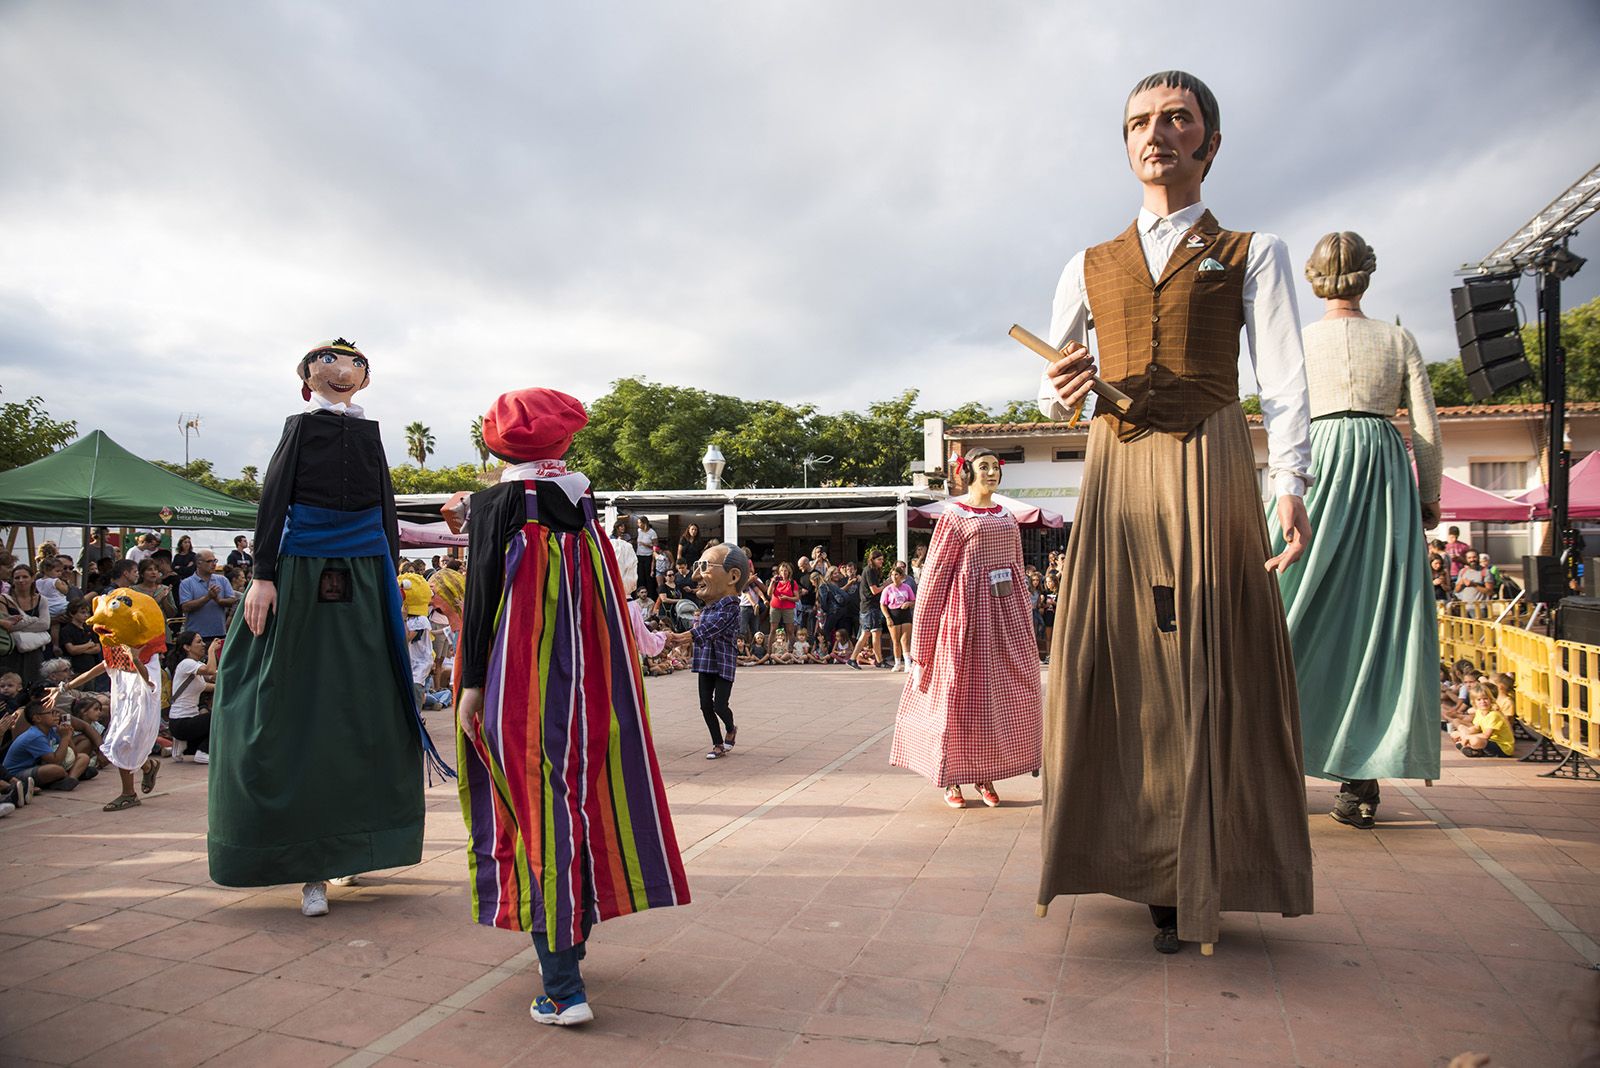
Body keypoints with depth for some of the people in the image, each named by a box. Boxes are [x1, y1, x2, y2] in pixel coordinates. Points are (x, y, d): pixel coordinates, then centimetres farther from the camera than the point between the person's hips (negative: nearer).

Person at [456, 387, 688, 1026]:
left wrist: (472, 683, -5)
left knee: (532, 813, -2)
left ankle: (563, 988, -2)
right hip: (589, 682, 5)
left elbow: (481, 595, -9)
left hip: (518, 685, -4)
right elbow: (602, 598, 9)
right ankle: (572, 942, 32)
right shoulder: (582, 501, 6)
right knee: (582, 801, 15)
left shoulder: (493, 505, -5)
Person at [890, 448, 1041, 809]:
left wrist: (1024, 621, 15)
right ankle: (951, 779, 13)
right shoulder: (954, 517, -4)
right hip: (969, 609, -6)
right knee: (961, 692, -1)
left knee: (1002, 693, 7)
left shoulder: (1007, 519, 14)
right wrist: (921, 644, -9)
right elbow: (934, 576, -6)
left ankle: (985, 775, 19)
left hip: (1006, 612, 6)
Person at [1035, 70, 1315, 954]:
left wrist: (1290, 485, -14)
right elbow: (1052, 391, 19)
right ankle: (1139, 863, 11)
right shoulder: (1088, 269, 18)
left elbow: (1283, 381, 1)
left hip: (1210, 468, -2)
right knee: (1114, 664, -1)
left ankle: (1196, 877, 10)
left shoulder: (1253, 255, 12)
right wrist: (1061, 393, -6)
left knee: (1207, 669, -2)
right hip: (1116, 471, 2)